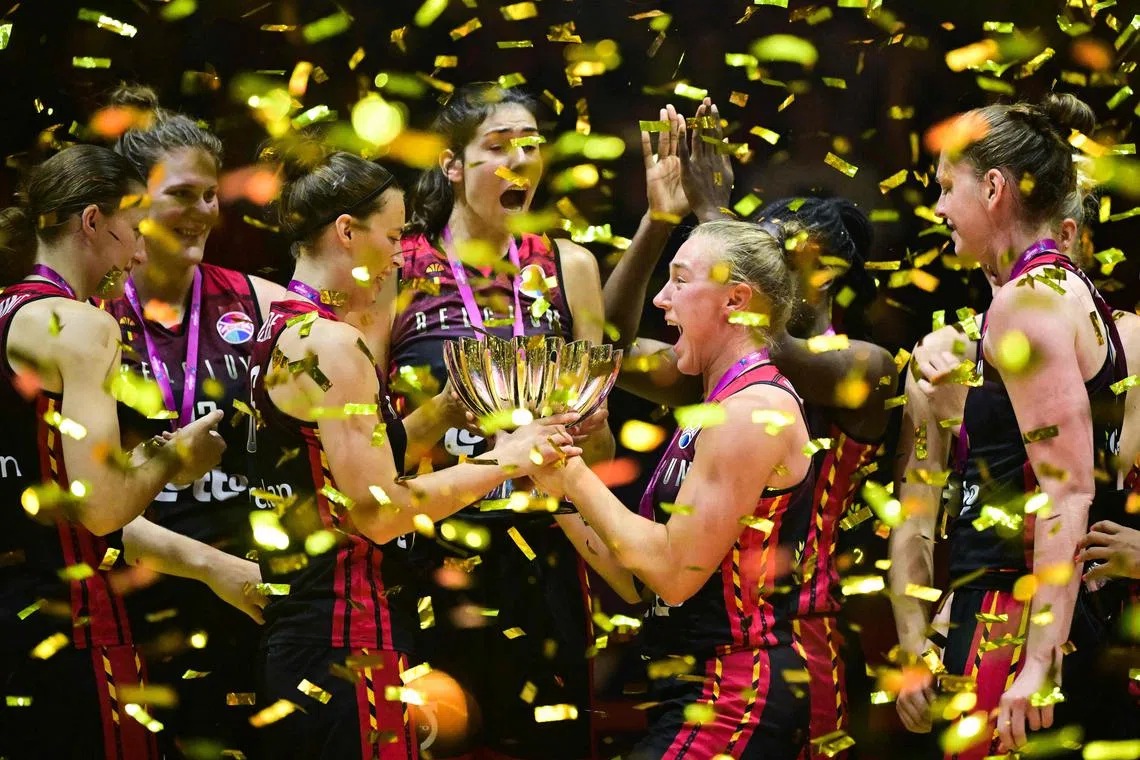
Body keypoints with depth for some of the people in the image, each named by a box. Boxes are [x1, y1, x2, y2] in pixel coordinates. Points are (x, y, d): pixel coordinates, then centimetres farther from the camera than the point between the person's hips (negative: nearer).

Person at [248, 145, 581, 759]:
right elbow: (378, 512, -19)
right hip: (346, 642, -10)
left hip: (288, 633, 10)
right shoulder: (331, 344, -15)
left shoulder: (278, 332, 14)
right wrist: (503, 461, -9)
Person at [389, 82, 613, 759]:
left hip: (540, 557, 2)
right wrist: (442, 413, -19)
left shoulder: (568, 266, 8)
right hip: (427, 556, -2)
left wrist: (586, 424, -11)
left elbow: (601, 450, 11)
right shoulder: (397, 266, -1)